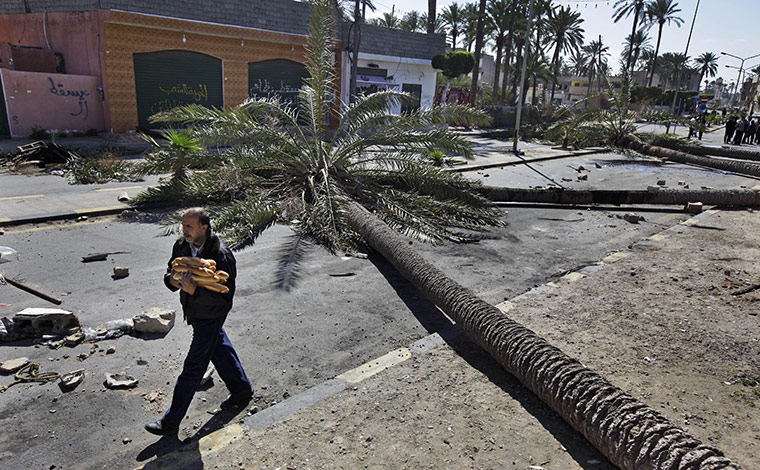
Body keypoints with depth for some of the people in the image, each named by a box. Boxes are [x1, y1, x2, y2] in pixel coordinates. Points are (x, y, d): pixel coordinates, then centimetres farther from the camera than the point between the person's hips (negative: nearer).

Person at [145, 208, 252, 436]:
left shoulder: (221, 256, -28)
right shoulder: (181, 246, -5)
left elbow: (225, 297, -26)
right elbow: (171, 271, 7)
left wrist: (195, 290, -40)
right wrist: (172, 279, -17)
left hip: (210, 316, -8)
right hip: (194, 311, 8)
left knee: (193, 367, 1)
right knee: (220, 349, 23)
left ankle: (171, 421, 14)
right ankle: (241, 390, 43)